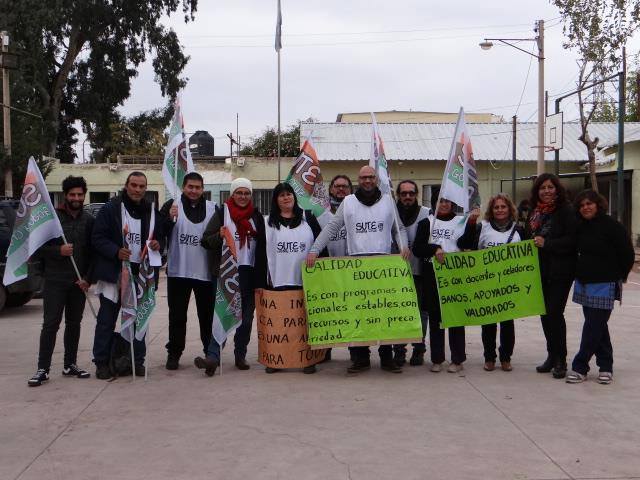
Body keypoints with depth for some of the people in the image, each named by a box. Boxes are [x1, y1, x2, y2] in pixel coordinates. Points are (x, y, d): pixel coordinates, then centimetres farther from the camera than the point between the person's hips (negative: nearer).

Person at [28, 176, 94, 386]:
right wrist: (58, 251, -19)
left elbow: (94, 252, 6)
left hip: (79, 282, 3)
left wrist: (88, 278, -3)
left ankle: (70, 365, 21)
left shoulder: (89, 221, 6)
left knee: (74, 324, 11)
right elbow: (39, 248, -2)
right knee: (50, 324, -5)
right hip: (55, 281, -3)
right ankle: (43, 369, -1)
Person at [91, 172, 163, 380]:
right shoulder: (110, 208, -5)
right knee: (106, 319, 1)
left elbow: (160, 237, 19)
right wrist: (116, 251, -23)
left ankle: (137, 360, 21)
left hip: (141, 273, 4)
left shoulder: (152, 212, 9)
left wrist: (158, 244, -4)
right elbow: (97, 238, -9)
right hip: (114, 271, -4)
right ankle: (101, 362, 10)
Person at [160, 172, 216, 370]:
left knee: (207, 314, 10)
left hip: (205, 272, 1)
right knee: (177, 315, 6)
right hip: (178, 271, -1)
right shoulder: (172, 205, 1)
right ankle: (174, 353, 15)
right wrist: (169, 219, -23)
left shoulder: (213, 209, 5)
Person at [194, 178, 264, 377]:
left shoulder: (257, 216, 13)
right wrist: (219, 236, -19)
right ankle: (213, 356, -19)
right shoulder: (222, 213, 4)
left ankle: (240, 355, 19)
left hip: (249, 271, 4)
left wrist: (257, 235, 0)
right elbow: (206, 240, -1)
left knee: (246, 315, 7)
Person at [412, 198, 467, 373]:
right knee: (435, 316, 5)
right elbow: (417, 248, 1)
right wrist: (434, 249, -15)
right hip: (432, 275, 1)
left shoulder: (462, 221, 8)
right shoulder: (427, 223, 10)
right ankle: (437, 359, 12)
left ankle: (457, 359, 9)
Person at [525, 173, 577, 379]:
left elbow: (573, 240, -16)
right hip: (540, 271, 6)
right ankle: (552, 356, 22)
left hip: (560, 271, -6)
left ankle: (560, 361, 2)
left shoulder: (566, 211, -8)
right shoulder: (534, 212, 11)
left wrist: (546, 243, -21)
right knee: (545, 313, 10)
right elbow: (528, 237, 20)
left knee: (555, 313, -8)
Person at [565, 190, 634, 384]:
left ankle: (579, 367, -2)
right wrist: (580, 272, 14)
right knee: (598, 326, 12)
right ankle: (605, 366, 21)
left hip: (604, 285, -7)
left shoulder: (612, 226, -11)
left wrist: (619, 276, 1)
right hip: (583, 283, 7)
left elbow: (628, 254, -7)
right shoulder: (581, 227, 9)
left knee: (593, 326, -6)